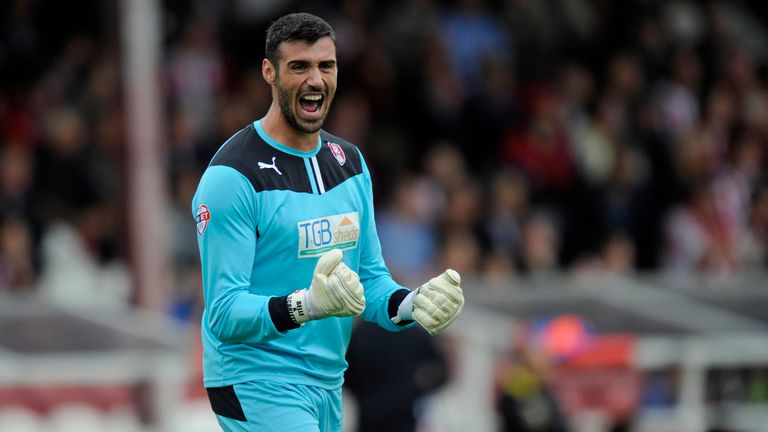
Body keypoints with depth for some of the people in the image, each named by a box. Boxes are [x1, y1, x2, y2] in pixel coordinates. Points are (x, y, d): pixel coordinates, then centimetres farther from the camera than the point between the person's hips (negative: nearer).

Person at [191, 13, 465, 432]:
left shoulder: (350, 162, 11)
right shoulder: (232, 176, -14)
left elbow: (370, 276, 14)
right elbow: (224, 314, -19)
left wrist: (409, 305, -7)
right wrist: (306, 306, -35)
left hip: (327, 385, 8)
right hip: (257, 386, -8)